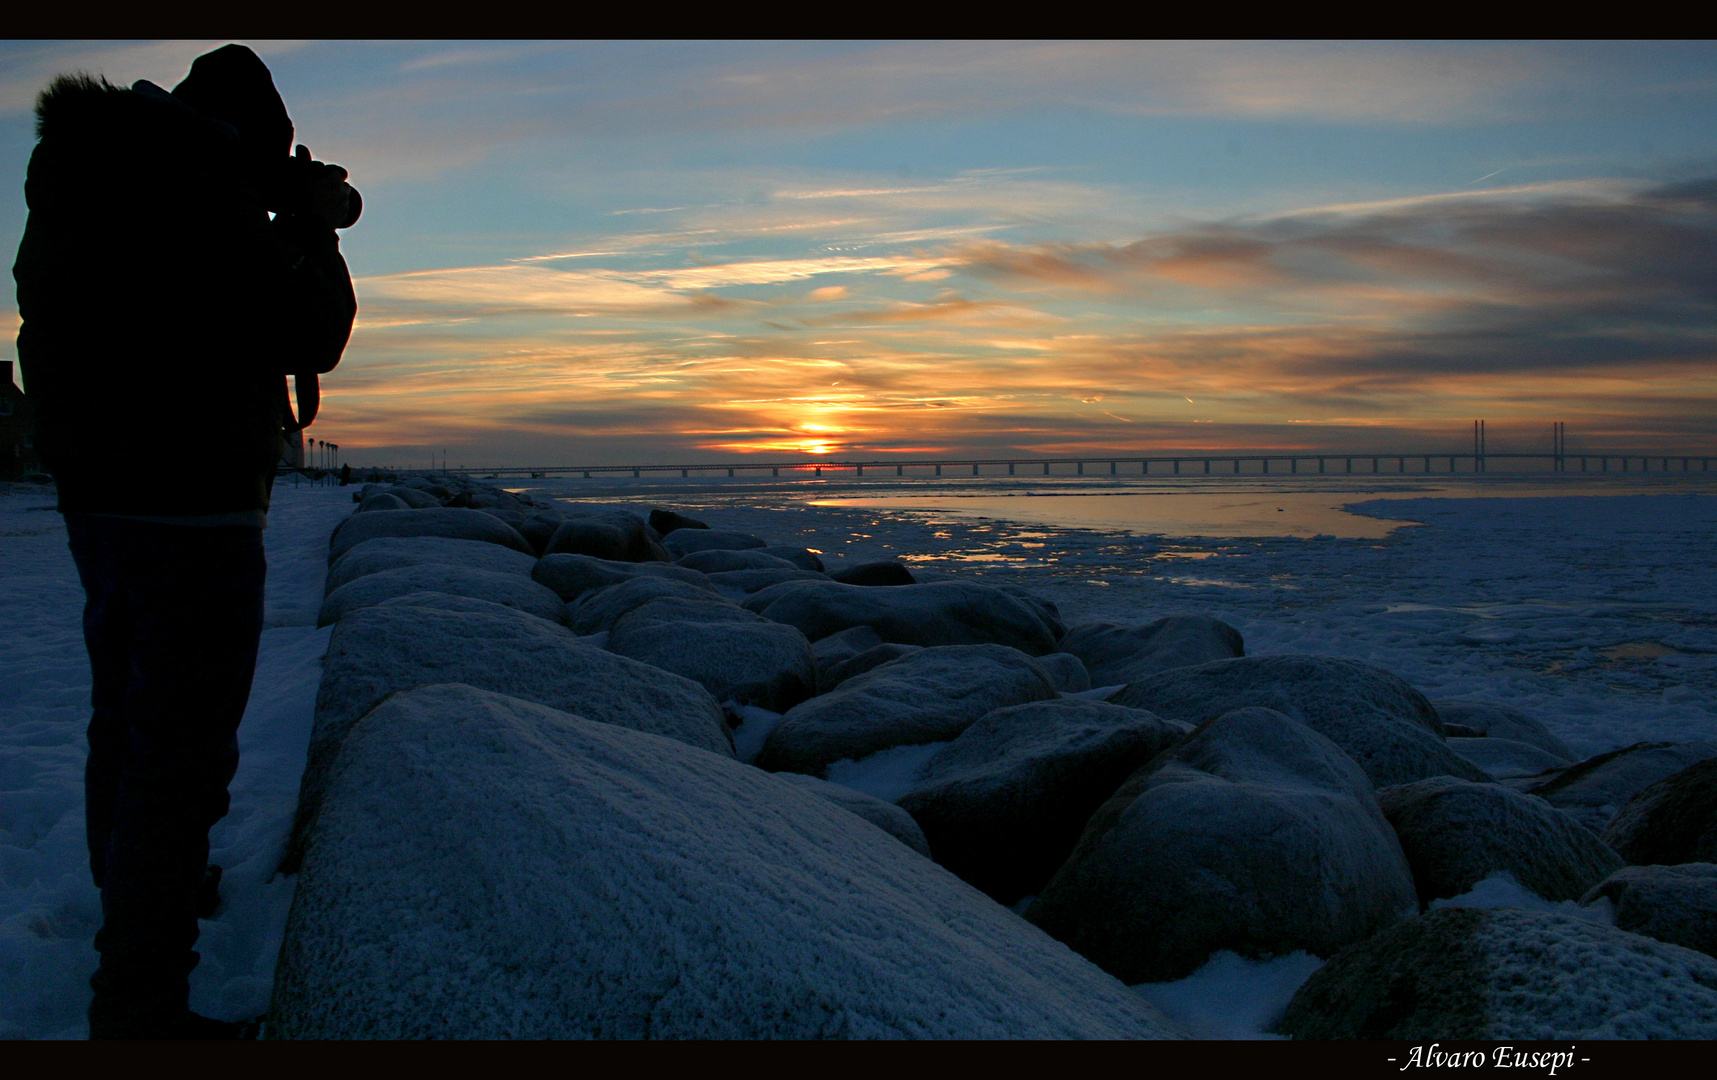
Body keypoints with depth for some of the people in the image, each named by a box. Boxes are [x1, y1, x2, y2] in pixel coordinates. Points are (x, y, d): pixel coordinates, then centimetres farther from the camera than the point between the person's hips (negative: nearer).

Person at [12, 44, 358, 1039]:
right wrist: (312, 226, 2)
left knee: (128, 723, 23)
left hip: (97, 498, 10)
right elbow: (308, 336, -12)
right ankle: (141, 1009, 3)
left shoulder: (80, 186, 13)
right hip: (192, 507, -10)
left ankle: (132, 899, 43)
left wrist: (292, 226, 17)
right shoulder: (201, 187, -15)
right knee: (181, 757, -4)